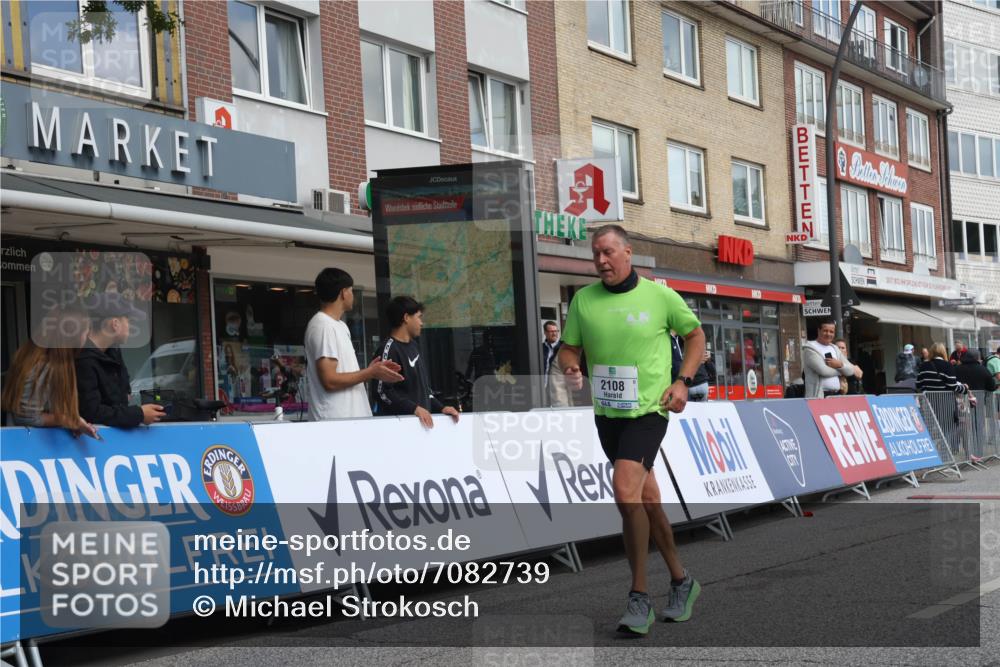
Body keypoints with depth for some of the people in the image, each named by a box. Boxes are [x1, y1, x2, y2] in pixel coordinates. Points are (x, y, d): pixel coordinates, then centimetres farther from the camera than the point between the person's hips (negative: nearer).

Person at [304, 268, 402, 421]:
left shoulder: (339, 326, 19)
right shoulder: (323, 326, -12)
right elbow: (330, 381, -18)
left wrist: (370, 370, 8)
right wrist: (371, 373, -10)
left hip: (350, 418, 9)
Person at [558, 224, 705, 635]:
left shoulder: (660, 296, -4)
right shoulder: (583, 299, 4)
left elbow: (695, 334, 10)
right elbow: (569, 348, 11)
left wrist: (683, 381, -2)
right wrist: (572, 369, -11)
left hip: (648, 409, -5)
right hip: (606, 412, 5)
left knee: (626, 492, -22)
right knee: (646, 499, 14)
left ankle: (640, 598, -12)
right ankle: (681, 581, 32)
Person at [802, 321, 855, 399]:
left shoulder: (835, 349, 19)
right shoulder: (810, 349, -4)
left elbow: (851, 370, 14)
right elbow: (823, 370, -17)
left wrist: (840, 364, -9)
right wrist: (841, 370, 1)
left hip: (837, 395, 7)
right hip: (818, 395, -7)